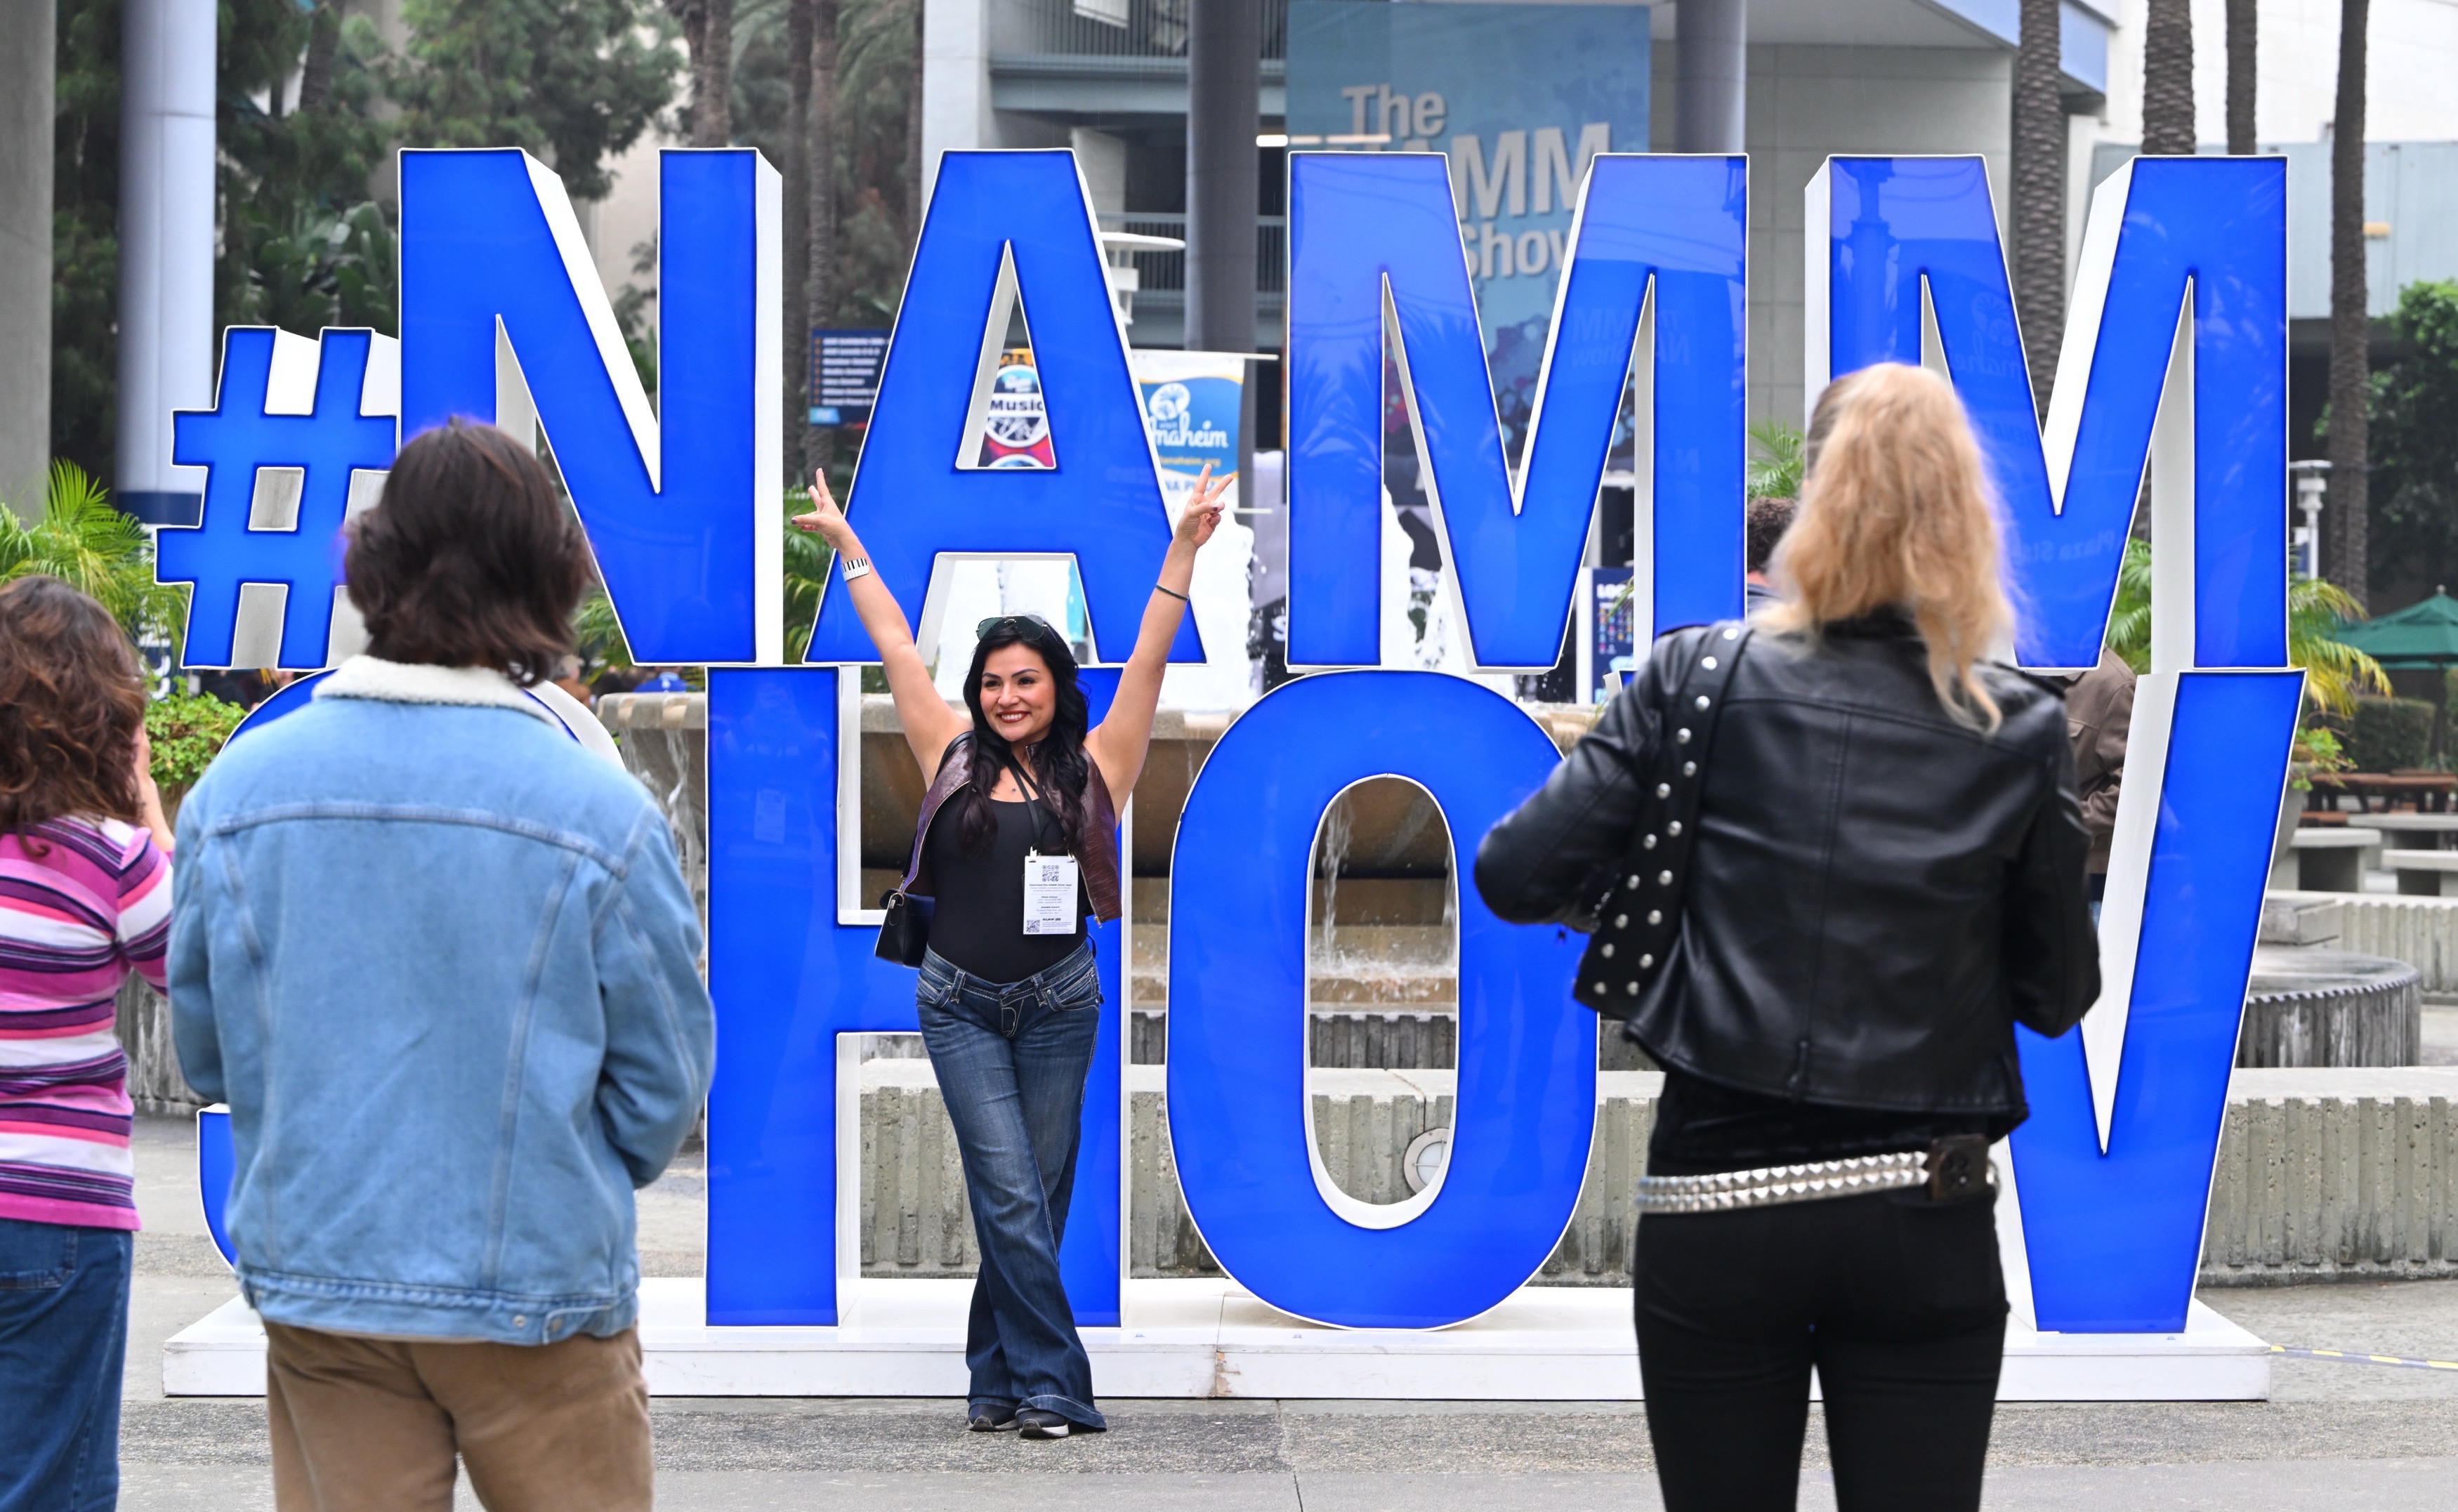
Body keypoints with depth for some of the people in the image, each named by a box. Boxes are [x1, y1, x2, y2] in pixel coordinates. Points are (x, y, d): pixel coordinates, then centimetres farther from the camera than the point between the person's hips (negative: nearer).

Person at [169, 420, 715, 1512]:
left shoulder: (237, 788, -6)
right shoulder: (602, 813, -14)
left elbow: (204, 1049, 5)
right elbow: (664, 1082, -4)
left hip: (314, 1271, 3)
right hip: (541, 1286, -2)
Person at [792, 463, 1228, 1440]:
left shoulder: (1093, 766, 3)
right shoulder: (954, 757, 4)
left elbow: (1148, 659, -1)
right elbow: (896, 648, 9)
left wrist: (1183, 551, -6)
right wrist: (845, 545, 14)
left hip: (1058, 1002, 1)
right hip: (961, 1003, -1)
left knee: (1034, 1200, 6)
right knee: (1012, 1197, -8)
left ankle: (1000, 1379, 18)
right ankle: (1050, 1386, -4)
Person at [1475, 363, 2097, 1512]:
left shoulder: (1699, 677, -4)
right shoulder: (2020, 732, -2)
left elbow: (1513, 875, -5)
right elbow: (2060, 993, 7)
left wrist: (1625, 885, 14)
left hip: (1715, 1211, 0)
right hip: (1925, 1222, 0)